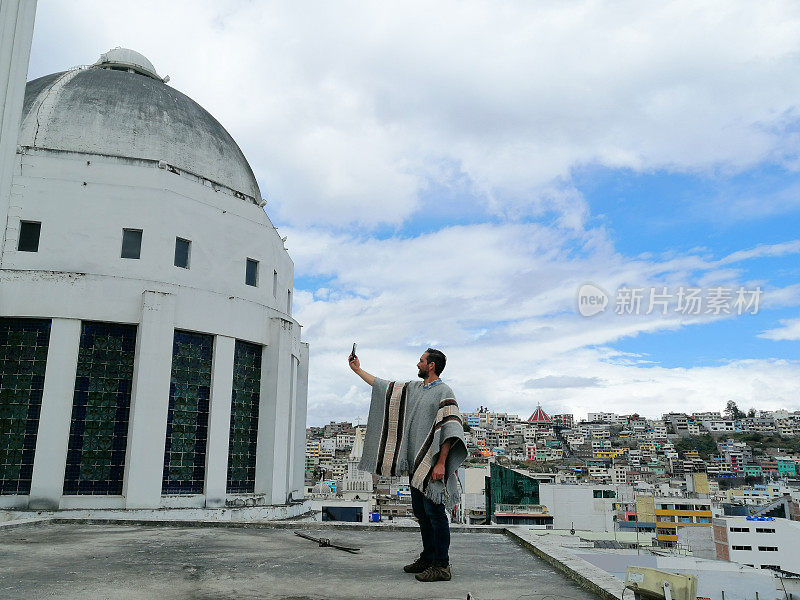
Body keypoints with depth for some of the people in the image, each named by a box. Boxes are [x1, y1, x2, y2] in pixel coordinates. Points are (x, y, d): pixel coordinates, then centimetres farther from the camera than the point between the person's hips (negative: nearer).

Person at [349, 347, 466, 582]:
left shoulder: (444, 392, -8)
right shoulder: (413, 389, 16)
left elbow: (449, 430, -15)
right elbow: (383, 386, 24)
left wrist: (441, 463, -21)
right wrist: (357, 369, 27)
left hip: (432, 465, -8)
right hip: (415, 464, 8)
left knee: (434, 512, -7)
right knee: (420, 511, 13)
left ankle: (441, 565, -2)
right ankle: (427, 558, 24)